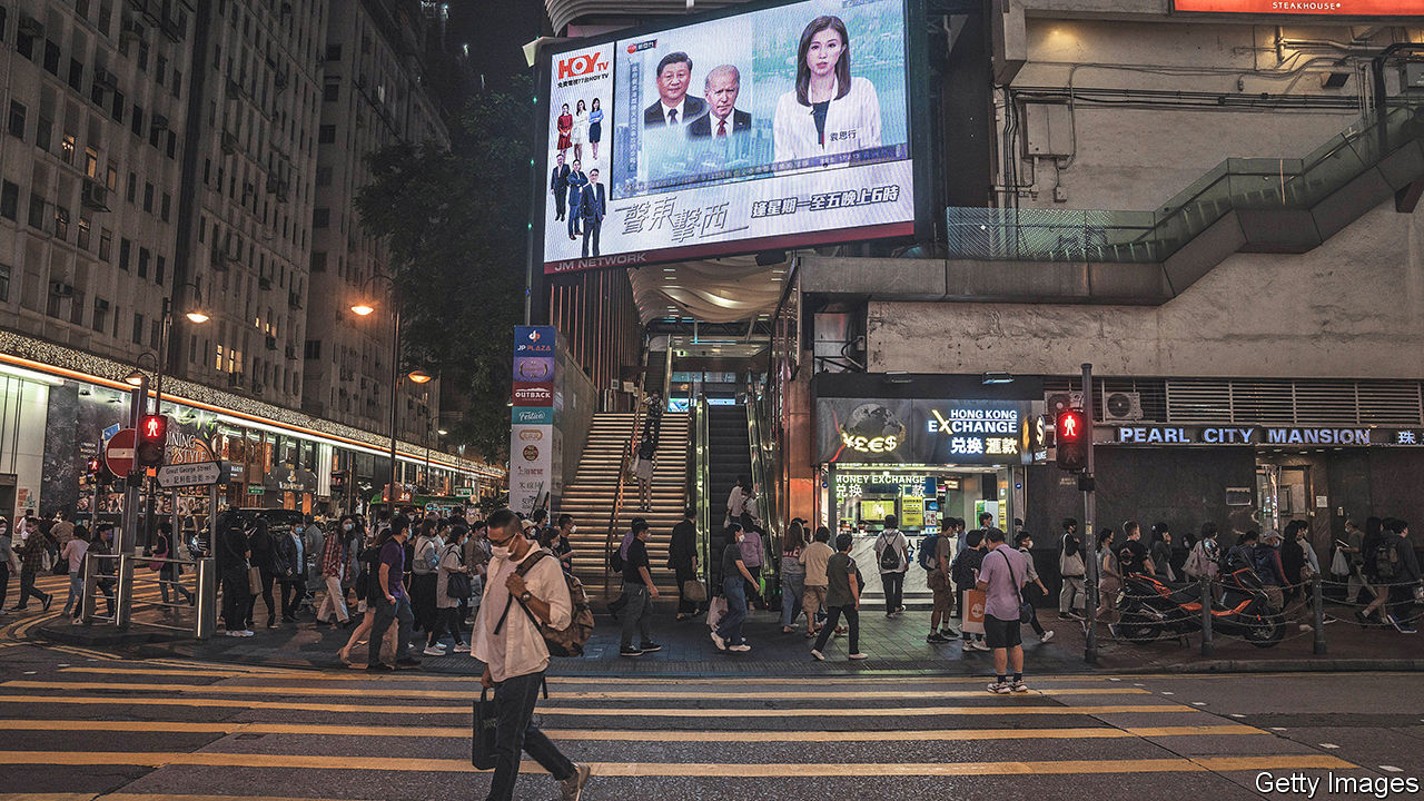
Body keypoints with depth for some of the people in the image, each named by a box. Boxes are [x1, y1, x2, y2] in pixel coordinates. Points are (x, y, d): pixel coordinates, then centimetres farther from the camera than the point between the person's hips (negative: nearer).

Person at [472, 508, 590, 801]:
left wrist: (524, 594, -22)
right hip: (501, 665, 8)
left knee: (507, 741, -3)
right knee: (524, 732, 16)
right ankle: (571, 774, 32)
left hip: (525, 665, -8)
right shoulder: (497, 563, 10)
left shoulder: (545, 567, -12)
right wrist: (489, 666, 19)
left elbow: (562, 617, -14)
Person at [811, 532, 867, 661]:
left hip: (832, 599, 7)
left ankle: (817, 648, -1)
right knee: (854, 624, 8)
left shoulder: (831, 559, 8)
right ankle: (854, 652, 14)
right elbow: (852, 582, -18)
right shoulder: (848, 561, -15)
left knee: (830, 624, 9)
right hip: (847, 600, -7)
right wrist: (857, 600, -14)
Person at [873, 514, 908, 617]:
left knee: (888, 590, 4)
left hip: (885, 569, 1)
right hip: (899, 567, -1)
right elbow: (905, 550, -4)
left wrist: (878, 563, 22)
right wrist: (907, 562, 5)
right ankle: (898, 606, 26)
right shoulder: (899, 535, -3)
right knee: (898, 587, 18)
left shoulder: (880, 536, 1)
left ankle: (890, 611, 3)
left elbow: (877, 552, 8)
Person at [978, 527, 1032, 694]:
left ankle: (1002, 683, 8)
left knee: (999, 646, 1)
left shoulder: (991, 557, -14)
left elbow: (982, 586, -14)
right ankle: (1019, 681, 18)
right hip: (1015, 608, 6)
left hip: (996, 609, -6)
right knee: (1016, 644, 13)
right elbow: (1022, 583, 14)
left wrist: (977, 582, 8)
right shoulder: (1020, 557, 6)